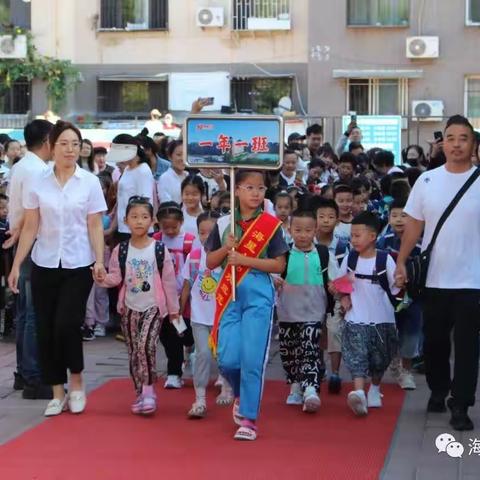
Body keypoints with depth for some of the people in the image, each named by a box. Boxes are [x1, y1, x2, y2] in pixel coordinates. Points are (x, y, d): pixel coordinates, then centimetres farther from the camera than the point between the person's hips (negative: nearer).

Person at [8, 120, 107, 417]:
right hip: (45, 265, 2)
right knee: (46, 329, 2)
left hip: (78, 266, -2)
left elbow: (95, 227, -1)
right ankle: (58, 392, 15)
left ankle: (76, 382, 12)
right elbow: (30, 228, 4)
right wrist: (16, 265, 1)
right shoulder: (38, 184, 2)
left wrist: (99, 261, -13)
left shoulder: (90, 182, -1)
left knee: (66, 324, -12)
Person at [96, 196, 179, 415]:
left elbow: (169, 281, -2)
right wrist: (102, 279, -23)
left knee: (146, 345, -22)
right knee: (133, 352, 8)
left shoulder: (159, 250, -5)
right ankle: (140, 393, 19)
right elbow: (115, 277, 0)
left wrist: (174, 310, 0)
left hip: (154, 307, -3)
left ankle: (148, 389, -11)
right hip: (130, 308, 3)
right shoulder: (120, 250, 0)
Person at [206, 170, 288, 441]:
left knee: (252, 359, -7)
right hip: (229, 296, 2)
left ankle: (248, 418, 3)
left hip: (258, 296, -2)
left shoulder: (271, 225, 0)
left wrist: (245, 260, -12)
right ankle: (241, 395, 28)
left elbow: (279, 265, -4)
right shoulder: (224, 224, 8)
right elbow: (210, 262, 10)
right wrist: (226, 248, -9)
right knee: (227, 358, -4)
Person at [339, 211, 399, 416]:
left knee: (379, 359, 14)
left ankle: (375, 389, 37)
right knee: (356, 355, -18)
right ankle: (358, 392, -32)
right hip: (356, 319, 1)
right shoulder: (349, 259, 2)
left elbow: (396, 289, -3)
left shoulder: (385, 259, -6)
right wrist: (343, 297, -2)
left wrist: (401, 284, -23)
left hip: (382, 319, 0)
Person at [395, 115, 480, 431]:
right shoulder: (427, 181, 3)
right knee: (435, 342, 15)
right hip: (434, 279, 3)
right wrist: (402, 262, 1)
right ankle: (438, 391, 34)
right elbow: (414, 225, 8)